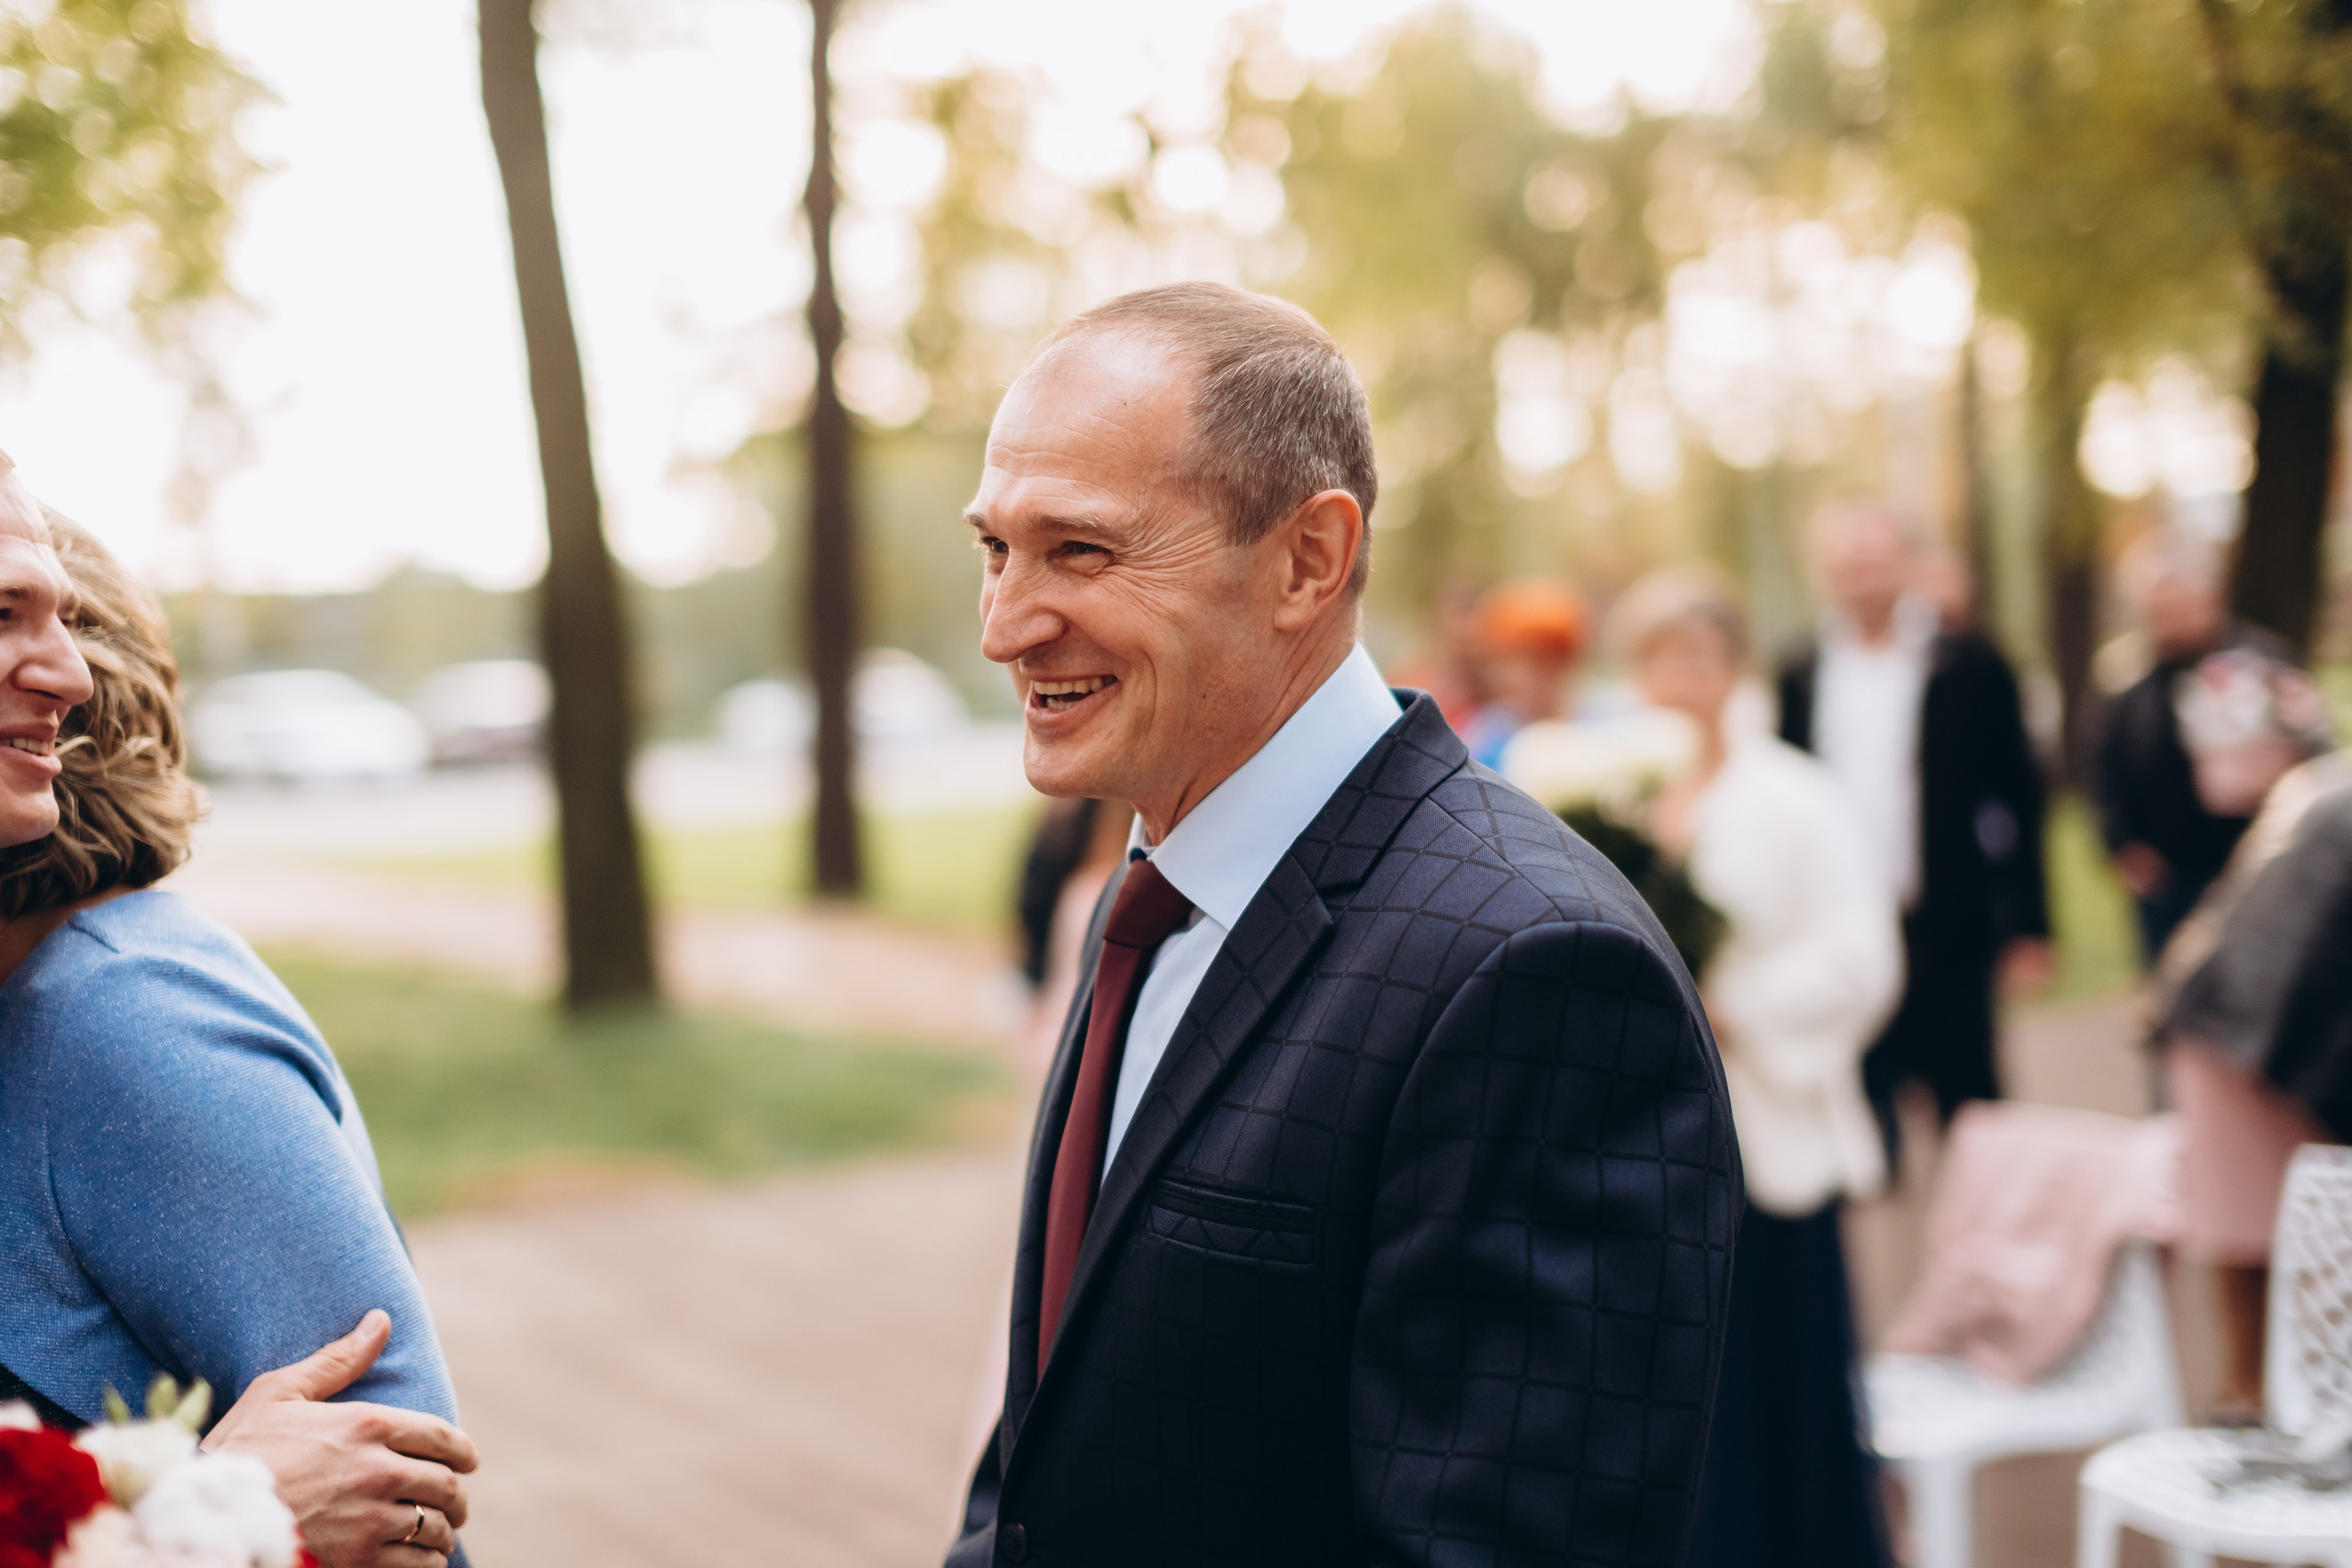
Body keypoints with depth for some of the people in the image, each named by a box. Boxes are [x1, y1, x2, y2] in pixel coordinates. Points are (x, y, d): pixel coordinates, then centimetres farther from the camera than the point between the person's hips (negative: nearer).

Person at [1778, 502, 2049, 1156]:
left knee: (1966, 1098, 5)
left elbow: (2016, 797, -2)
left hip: (1946, 931, -3)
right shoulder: (1801, 676, 7)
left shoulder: (1967, 665, -2)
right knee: (1860, 1109, 7)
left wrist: (2025, 925, -5)